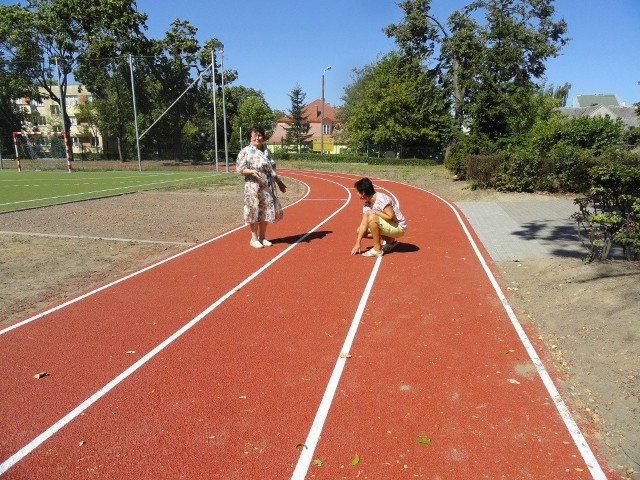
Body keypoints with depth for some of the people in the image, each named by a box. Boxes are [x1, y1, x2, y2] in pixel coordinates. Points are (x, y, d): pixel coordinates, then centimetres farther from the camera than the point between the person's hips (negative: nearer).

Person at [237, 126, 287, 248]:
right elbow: (239, 169, -7)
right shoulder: (245, 151, -3)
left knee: (266, 211, 8)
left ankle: (262, 237, 21)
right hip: (253, 187, -5)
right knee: (254, 211, -1)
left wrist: (279, 182, 21)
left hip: (268, 187, 6)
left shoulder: (267, 151, 14)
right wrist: (252, 171, -23)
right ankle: (254, 238, 11)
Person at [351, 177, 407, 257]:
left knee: (372, 218, -30)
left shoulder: (381, 199, -26)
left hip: (399, 227, -9)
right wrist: (358, 243, -7)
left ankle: (377, 249, -16)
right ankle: (390, 241, 11)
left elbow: (391, 217, -32)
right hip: (388, 226, 9)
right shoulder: (367, 203, 1)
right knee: (359, 230, 6)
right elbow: (364, 224, -2)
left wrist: (375, 212, -21)